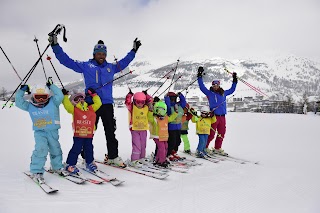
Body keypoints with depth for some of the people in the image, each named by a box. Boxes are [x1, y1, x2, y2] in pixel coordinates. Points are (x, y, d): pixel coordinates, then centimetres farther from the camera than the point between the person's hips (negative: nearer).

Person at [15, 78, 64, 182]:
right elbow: (18, 102, 0)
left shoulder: (53, 102, -7)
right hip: (39, 132, 0)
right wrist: (22, 90, -4)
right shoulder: (30, 106, 1)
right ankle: (36, 171, -8)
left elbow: (59, 96, -19)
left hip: (53, 131, 1)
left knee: (55, 149, 14)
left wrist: (51, 86, -15)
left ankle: (57, 167, 37)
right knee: (41, 149, -19)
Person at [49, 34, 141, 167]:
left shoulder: (111, 67, 15)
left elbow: (123, 62, 31)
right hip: (91, 104, -3)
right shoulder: (86, 66, 7)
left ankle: (113, 156, 18)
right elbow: (67, 61, 8)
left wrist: (134, 50, 34)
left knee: (111, 132, 7)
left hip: (107, 104, 3)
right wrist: (55, 46, 4)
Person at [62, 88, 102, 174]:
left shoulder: (91, 109, 10)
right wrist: (65, 96, -4)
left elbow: (98, 103, 12)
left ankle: (90, 162, 32)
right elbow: (67, 105, -8)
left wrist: (94, 95, 14)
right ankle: (70, 165, 10)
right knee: (76, 149, -1)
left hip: (89, 135, 3)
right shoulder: (74, 110, 1)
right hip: (78, 135, -3)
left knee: (89, 149, 14)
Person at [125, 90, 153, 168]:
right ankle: (134, 161, -6)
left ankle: (141, 158, 27)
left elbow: (150, 101, 15)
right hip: (135, 129, -5)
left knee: (143, 145, 13)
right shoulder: (132, 107, -7)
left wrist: (146, 95, 7)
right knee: (137, 145, -10)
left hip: (144, 129, 5)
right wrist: (130, 95, -16)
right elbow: (128, 102, -20)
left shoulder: (146, 107, 4)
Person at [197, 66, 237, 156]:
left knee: (221, 134, 10)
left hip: (222, 117, 5)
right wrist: (200, 76, -9)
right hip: (214, 116, -5)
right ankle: (204, 147, 7)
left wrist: (234, 80, 30)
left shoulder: (223, 93, 15)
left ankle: (217, 149, 23)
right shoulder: (209, 93, 2)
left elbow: (232, 90, 30)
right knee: (211, 134, -6)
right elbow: (202, 87, -5)